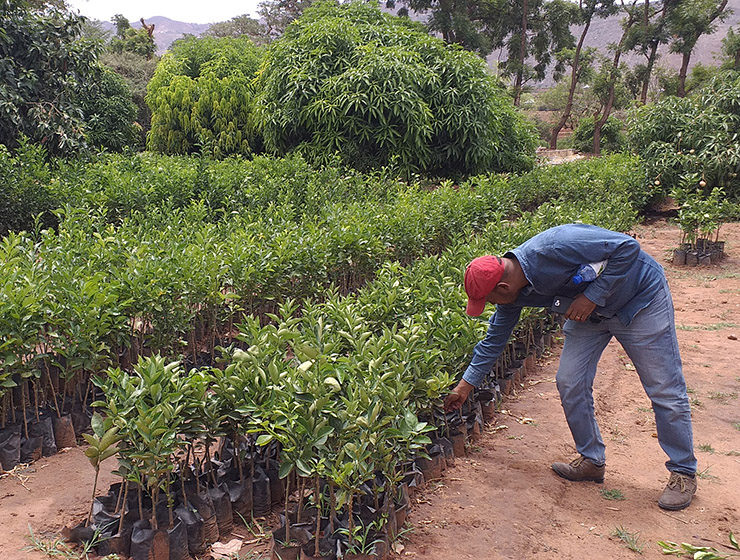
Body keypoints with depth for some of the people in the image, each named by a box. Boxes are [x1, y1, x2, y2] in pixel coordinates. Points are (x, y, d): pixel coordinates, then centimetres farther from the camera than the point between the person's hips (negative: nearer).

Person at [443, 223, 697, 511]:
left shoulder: (554, 248, -37)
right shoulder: (514, 294, -11)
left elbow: (627, 247, -31)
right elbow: (493, 341, 3)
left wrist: (592, 296, -31)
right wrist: (465, 386, 6)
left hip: (640, 296, -7)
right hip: (588, 312, 7)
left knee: (665, 390, -1)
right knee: (570, 383, 1)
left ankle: (683, 473, 15)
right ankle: (592, 460, 19)